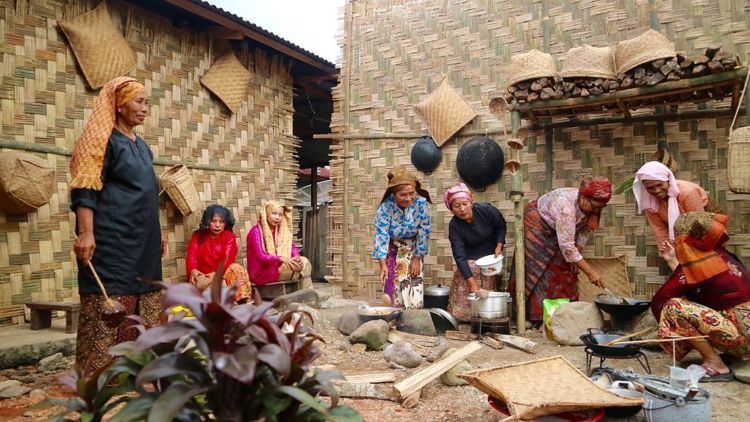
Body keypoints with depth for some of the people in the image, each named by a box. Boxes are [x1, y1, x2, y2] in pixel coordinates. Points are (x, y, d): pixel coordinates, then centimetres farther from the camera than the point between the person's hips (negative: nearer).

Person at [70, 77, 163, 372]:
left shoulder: (141, 145, 18)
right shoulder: (103, 139, -5)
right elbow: (85, 189, -14)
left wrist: (156, 235, 22)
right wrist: (86, 233, -25)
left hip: (142, 239, 8)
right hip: (112, 238, -8)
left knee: (140, 304, 10)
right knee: (110, 303, -8)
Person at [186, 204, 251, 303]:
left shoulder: (229, 236, 0)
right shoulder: (198, 235, 6)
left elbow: (228, 258, -15)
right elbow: (191, 255, -6)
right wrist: (193, 270, -29)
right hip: (202, 275, 0)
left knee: (236, 268, -31)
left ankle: (242, 299, -36)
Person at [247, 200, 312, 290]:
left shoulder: (280, 231, 11)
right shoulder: (256, 231, -12)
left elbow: (292, 247, 6)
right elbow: (261, 257, -22)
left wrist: (296, 256, -18)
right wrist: (281, 259, -36)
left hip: (276, 268, 8)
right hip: (260, 273, -8)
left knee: (304, 262, -16)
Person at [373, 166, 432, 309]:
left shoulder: (421, 203, -22)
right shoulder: (385, 207, -25)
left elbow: (423, 232, -14)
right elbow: (381, 235, -26)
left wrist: (417, 259, -12)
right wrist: (383, 265, -31)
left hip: (413, 249, 1)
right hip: (392, 250, -1)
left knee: (414, 289, -3)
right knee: (393, 290, -3)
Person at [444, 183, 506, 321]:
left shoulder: (486, 210, -22)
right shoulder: (454, 226, -23)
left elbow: (501, 226, 0)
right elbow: (460, 257, -28)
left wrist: (499, 247, -15)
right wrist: (475, 287, -35)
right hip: (469, 261, 0)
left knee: (489, 297, -10)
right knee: (464, 297, -13)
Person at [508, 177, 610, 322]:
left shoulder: (593, 206, -18)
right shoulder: (566, 206, -41)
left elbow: (586, 230, -2)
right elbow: (566, 245, -42)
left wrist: (576, 254, -11)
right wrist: (590, 272, -41)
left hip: (557, 231, 7)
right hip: (537, 226, -7)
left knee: (566, 268, 1)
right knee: (539, 272, -11)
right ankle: (536, 316, -8)